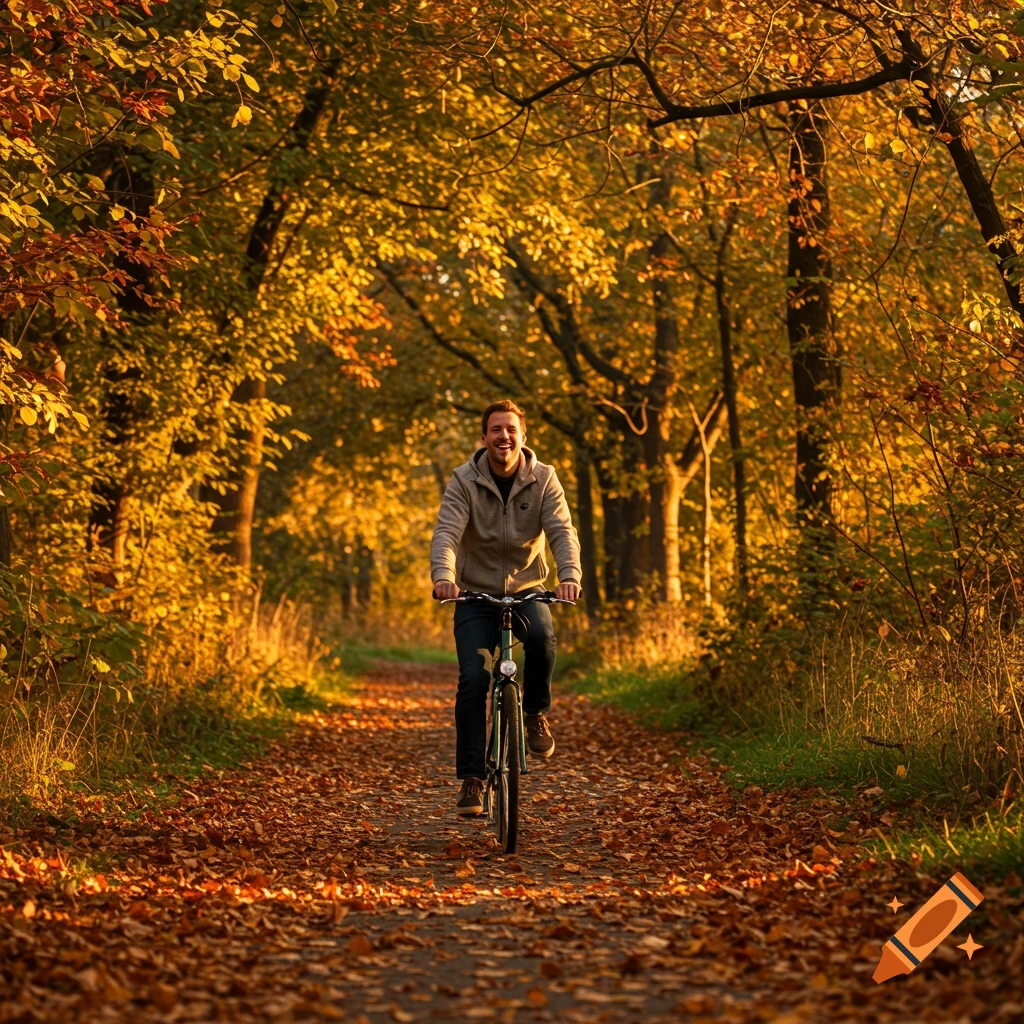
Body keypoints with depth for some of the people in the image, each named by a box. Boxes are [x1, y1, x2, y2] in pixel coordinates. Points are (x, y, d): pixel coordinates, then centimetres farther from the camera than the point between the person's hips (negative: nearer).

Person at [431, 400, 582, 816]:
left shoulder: (543, 479, -6)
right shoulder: (464, 481, -9)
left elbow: (562, 531, -18)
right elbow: (446, 532, -22)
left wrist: (570, 575, -38)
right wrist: (442, 576, -43)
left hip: (527, 589, 0)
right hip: (476, 593, 0)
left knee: (541, 637, -32)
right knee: (473, 678, -16)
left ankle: (536, 713, -4)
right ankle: (471, 779, -7)